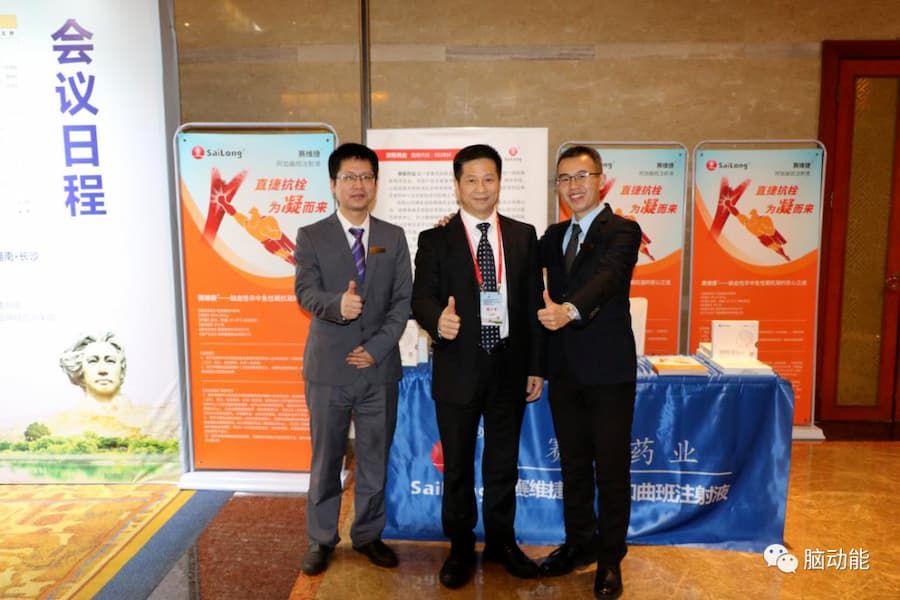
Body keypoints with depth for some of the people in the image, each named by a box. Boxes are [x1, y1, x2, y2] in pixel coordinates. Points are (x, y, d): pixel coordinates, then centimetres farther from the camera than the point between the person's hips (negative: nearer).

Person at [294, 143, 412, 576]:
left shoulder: (394, 238, 7)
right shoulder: (311, 236, 2)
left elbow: (403, 299, 1)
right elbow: (305, 292, -11)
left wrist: (378, 347, -10)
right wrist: (337, 304, -33)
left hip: (380, 367, 2)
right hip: (328, 367, -1)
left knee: (375, 459, 12)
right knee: (325, 459, 10)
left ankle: (368, 535, 29)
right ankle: (321, 539, 27)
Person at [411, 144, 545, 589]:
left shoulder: (523, 235, 5)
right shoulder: (435, 239, -1)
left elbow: (533, 304, 5)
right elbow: (420, 298, -7)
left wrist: (537, 366, 3)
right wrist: (438, 319, -31)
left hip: (510, 368, 2)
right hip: (458, 369, -2)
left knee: (504, 462, 15)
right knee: (458, 464, 12)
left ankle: (501, 541, 34)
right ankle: (460, 547, 30)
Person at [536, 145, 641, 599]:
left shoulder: (622, 231, -8)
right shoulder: (554, 235, 13)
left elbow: (607, 278, -25)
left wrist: (570, 310, -45)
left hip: (607, 369, -5)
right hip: (564, 369, 6)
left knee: (612, 468, 7)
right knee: (573, 464, 17)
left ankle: (610, 558, 25)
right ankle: (579, 543, 34)